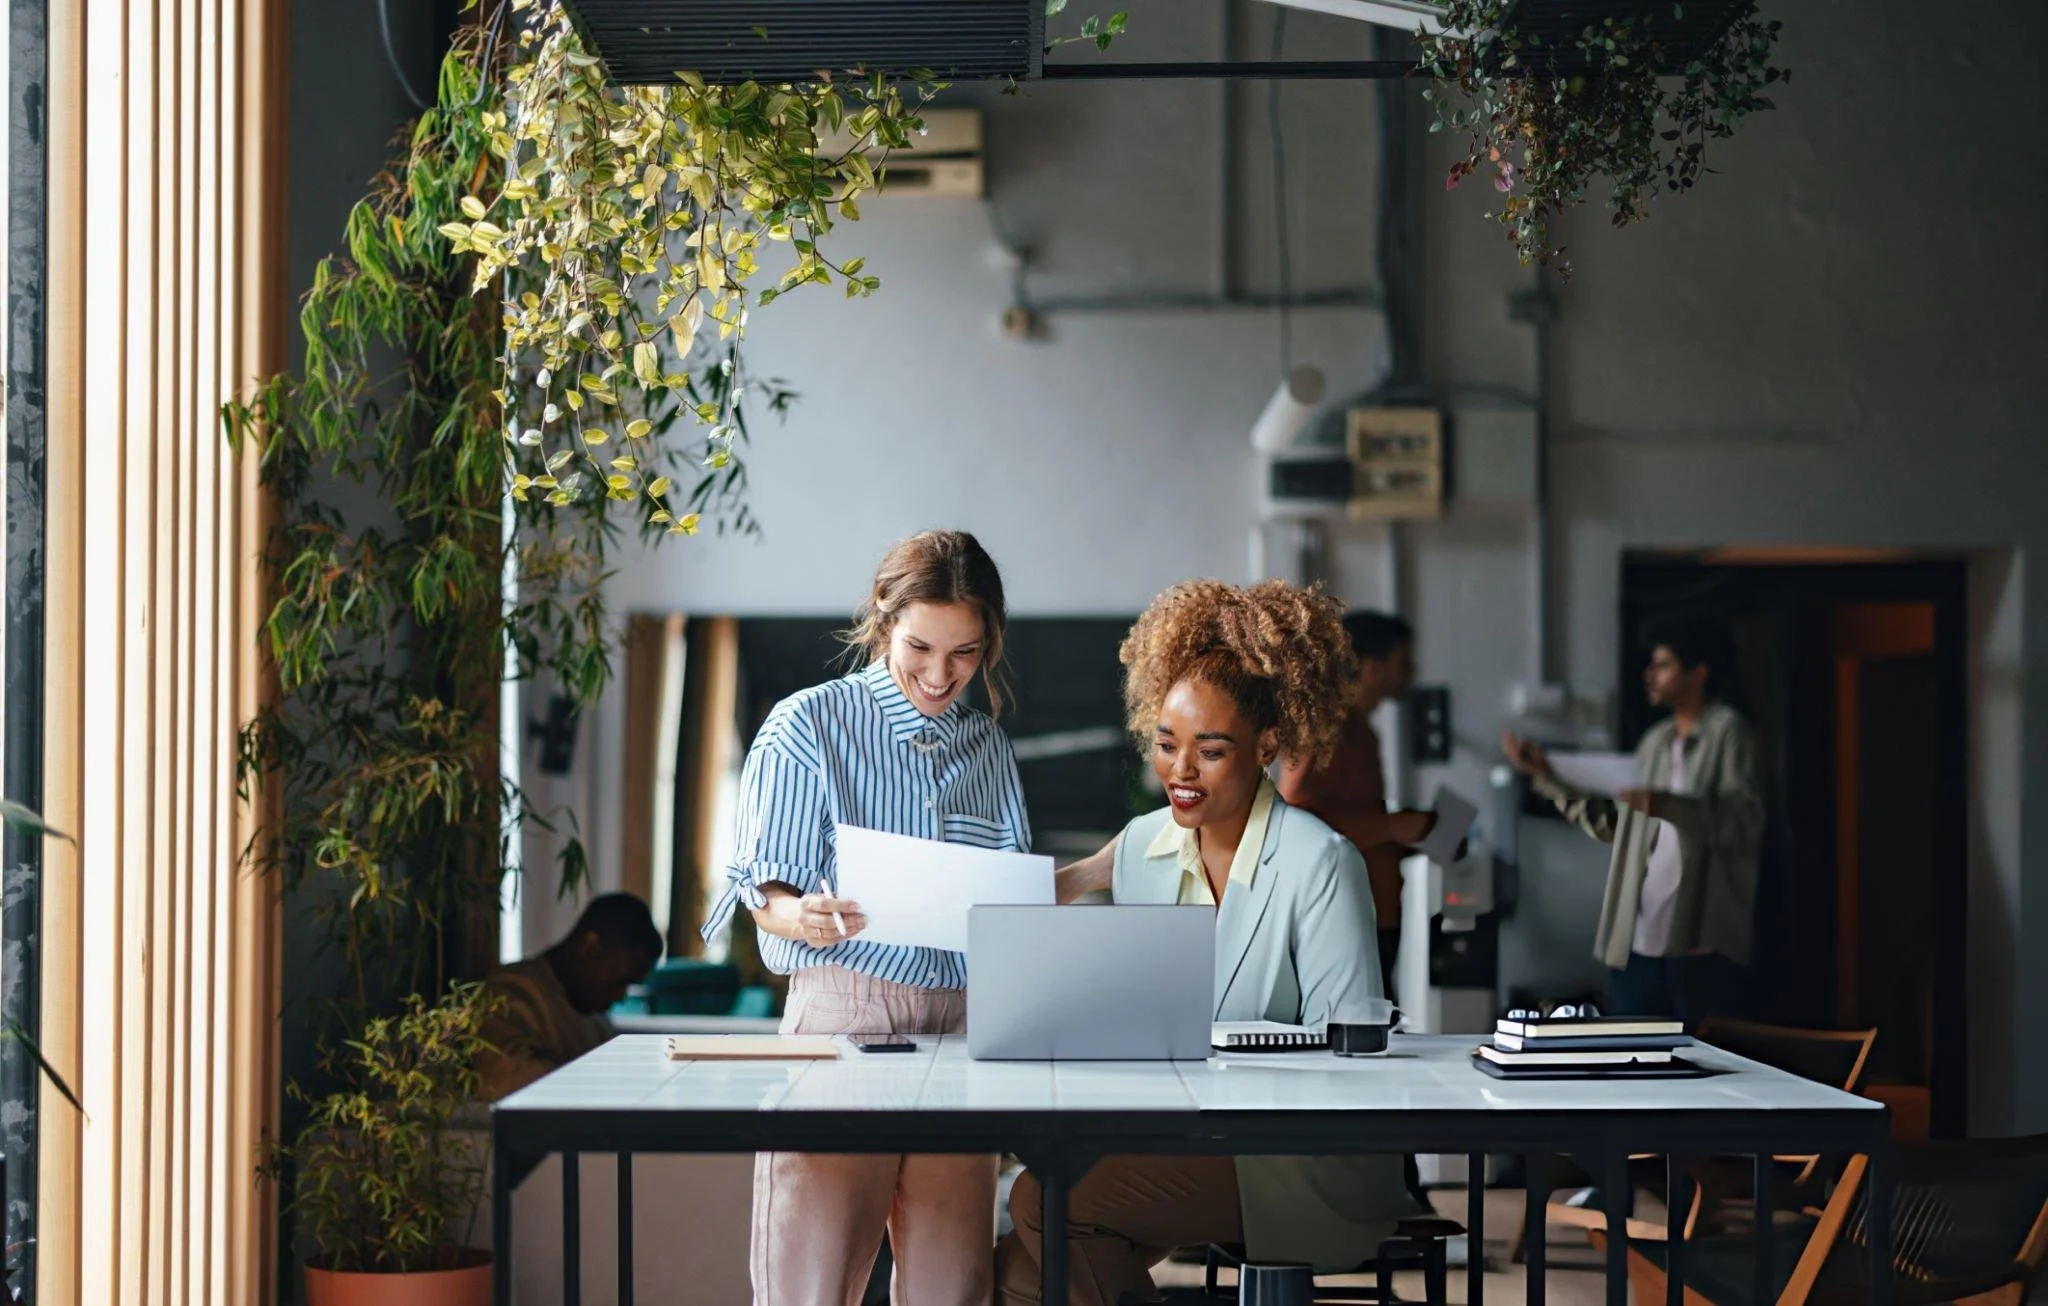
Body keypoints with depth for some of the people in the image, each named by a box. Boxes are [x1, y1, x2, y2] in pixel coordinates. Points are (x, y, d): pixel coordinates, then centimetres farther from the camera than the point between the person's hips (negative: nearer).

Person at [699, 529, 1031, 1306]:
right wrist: (802, 917, -22)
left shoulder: (987, 747, 18)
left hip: (961, 1017, 4)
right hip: (841, 1007, -4)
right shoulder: (807, 725, 4)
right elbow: (764, 886, 0)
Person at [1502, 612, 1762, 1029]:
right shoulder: (1656, 741, 19)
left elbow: (1746, 820, -15)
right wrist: (1547, 777, 20)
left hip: (1703, 941, -7)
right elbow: (1612, 823, 22)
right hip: (1639, 938, 7)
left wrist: (1667, 806, -27)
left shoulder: (1727, 732, -3)